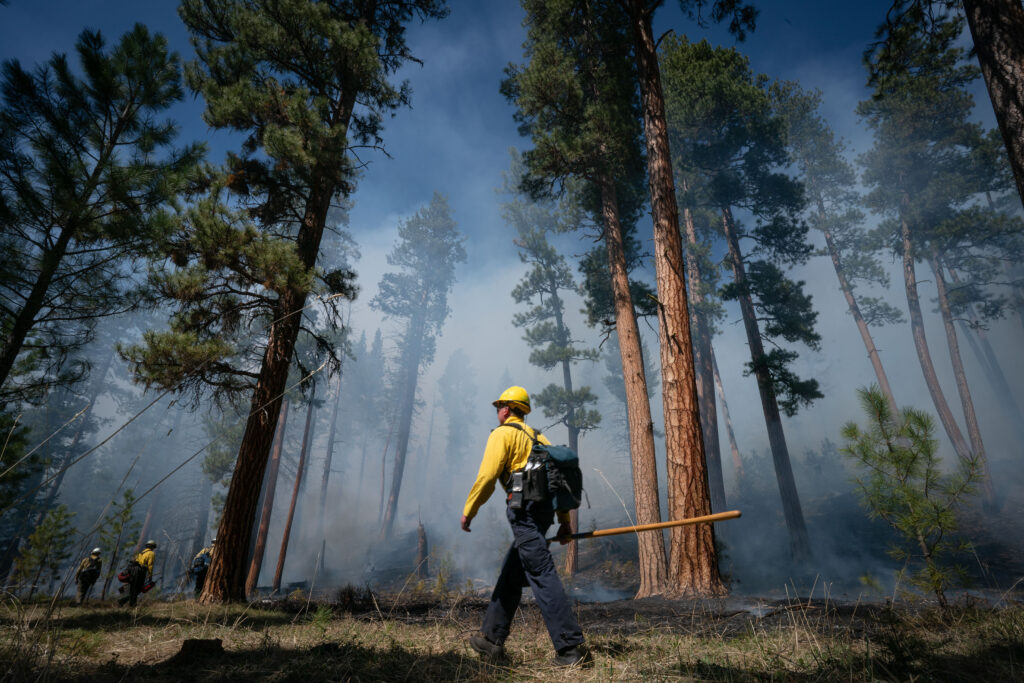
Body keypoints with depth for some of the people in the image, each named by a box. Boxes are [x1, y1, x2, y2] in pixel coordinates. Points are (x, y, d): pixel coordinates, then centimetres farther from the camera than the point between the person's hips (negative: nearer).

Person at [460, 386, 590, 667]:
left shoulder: (502, 433, -2)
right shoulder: (537, 437, 21)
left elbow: (486, 477, -12)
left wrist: (468, 511, -1)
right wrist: (565, 519, 18)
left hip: (523, 509, -9)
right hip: (543, 508, 9)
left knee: (543, 576, -7)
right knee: (510, 576, 17)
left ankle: (571, 648, -7)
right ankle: (492, 639, 27)